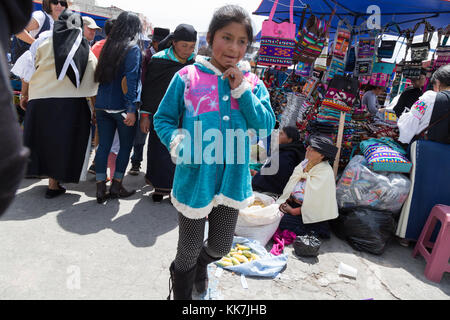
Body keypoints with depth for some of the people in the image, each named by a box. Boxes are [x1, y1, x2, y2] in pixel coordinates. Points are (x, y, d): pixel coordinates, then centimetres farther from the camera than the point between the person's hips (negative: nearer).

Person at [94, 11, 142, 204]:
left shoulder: (108, 46, 12)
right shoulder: (133, 49, -7)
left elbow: (99, 75, 13)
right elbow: (131, 80, -16)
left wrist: (100, 103, 16)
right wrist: (131, 109, -19)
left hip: (102, 106, 6)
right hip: (122, 107, -6)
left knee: (103, 146, 7)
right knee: (126, 146, 8)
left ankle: (101, 189, 9)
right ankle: (116, 186, 14)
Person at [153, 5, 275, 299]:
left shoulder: (253, 83, 1)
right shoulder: (187, 77, -7)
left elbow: (266, 126, -8)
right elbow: (163, 119, -1)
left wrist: (241, 90, -14)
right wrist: (177, 143, -19)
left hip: (232, 179, 3)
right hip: (195, 177, -2)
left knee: (221, 247, 21)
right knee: (189, 250, 16)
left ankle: (201, 263, 59)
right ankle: (181, 293, 49)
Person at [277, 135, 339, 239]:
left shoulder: (325, 173, -19)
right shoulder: (305, 163, 4)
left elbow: (315, 203, -19)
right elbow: (292, 184, 10)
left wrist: (293, 211, -15)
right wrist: (285, 201, -3)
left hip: (312, 214, -8)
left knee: (283, 221, -23)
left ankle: (315, 231, -4)